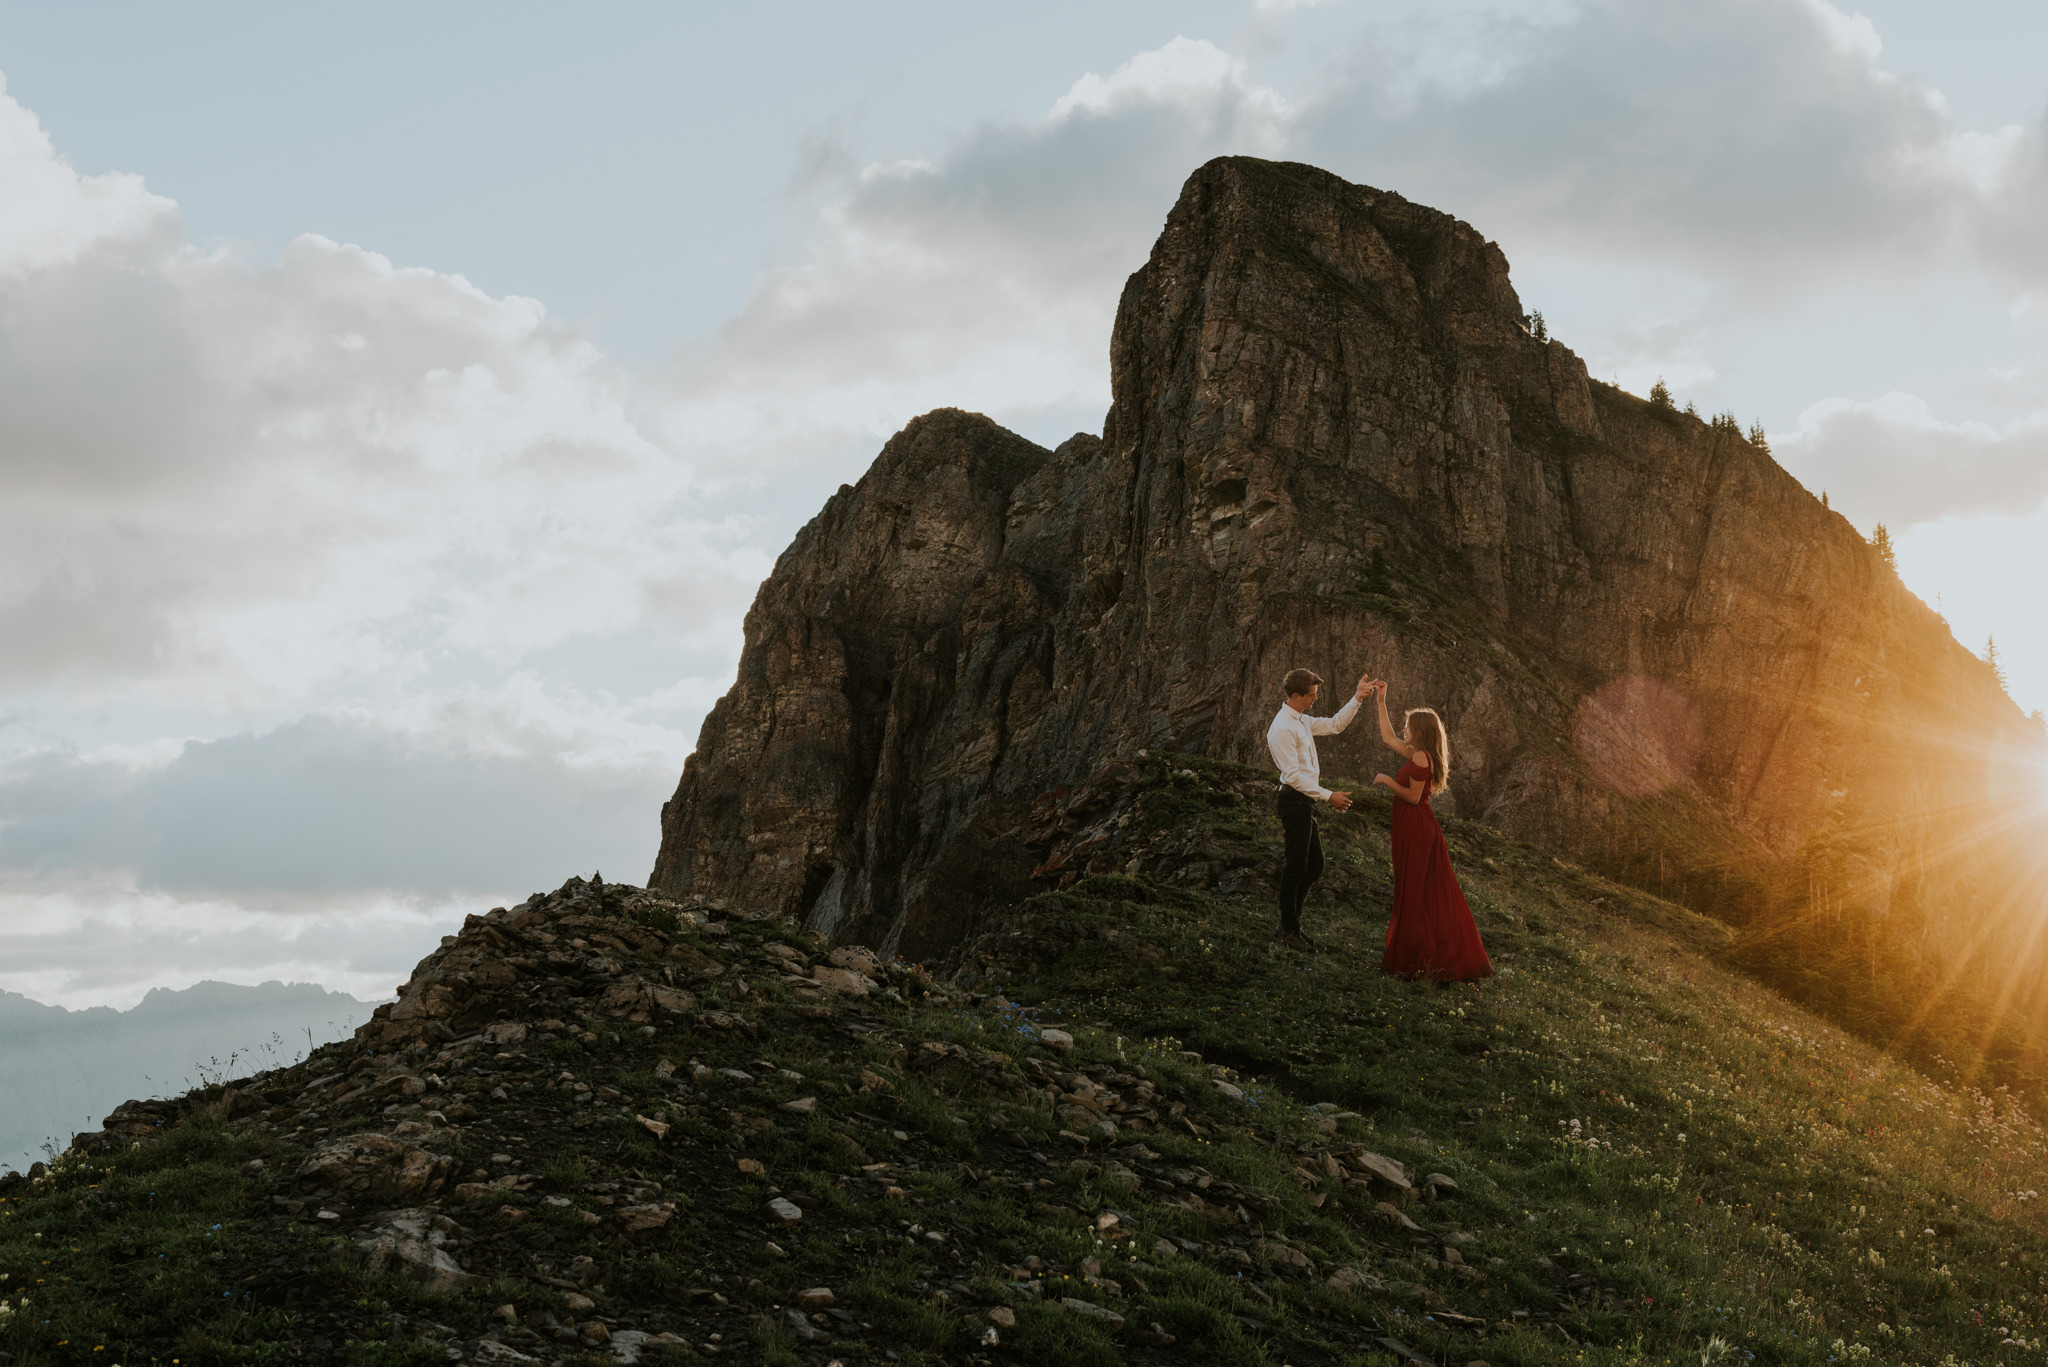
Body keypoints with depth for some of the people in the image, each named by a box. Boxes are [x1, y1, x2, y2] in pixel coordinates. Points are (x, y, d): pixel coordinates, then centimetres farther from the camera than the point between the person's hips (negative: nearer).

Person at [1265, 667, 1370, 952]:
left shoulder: (1302, 721, 13)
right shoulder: (1282, 728, -18)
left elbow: (1334, 725, 27)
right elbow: (1293, 775, -22)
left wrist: (1357, 698, 19)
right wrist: (1328, 796, -21)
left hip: (1306, 801, 10)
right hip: (1295, 801, -10)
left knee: (1314, 866, 14)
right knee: (1296, 867, -2)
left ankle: (1291, 923, 24)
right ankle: (1289, 931, 8)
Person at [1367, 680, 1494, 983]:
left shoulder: (1420, 759, -17)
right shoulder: (1417, 754, 11)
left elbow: (1413, 796, -21)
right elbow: (1388, 738, 23)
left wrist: (1387, 781, -11)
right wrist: (1381, 702, 22)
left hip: (1416, 830, -9)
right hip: (1416, 829, 9)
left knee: (1415, 892, -4)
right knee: (1430, 892, 11)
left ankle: (1414, 958, 0)